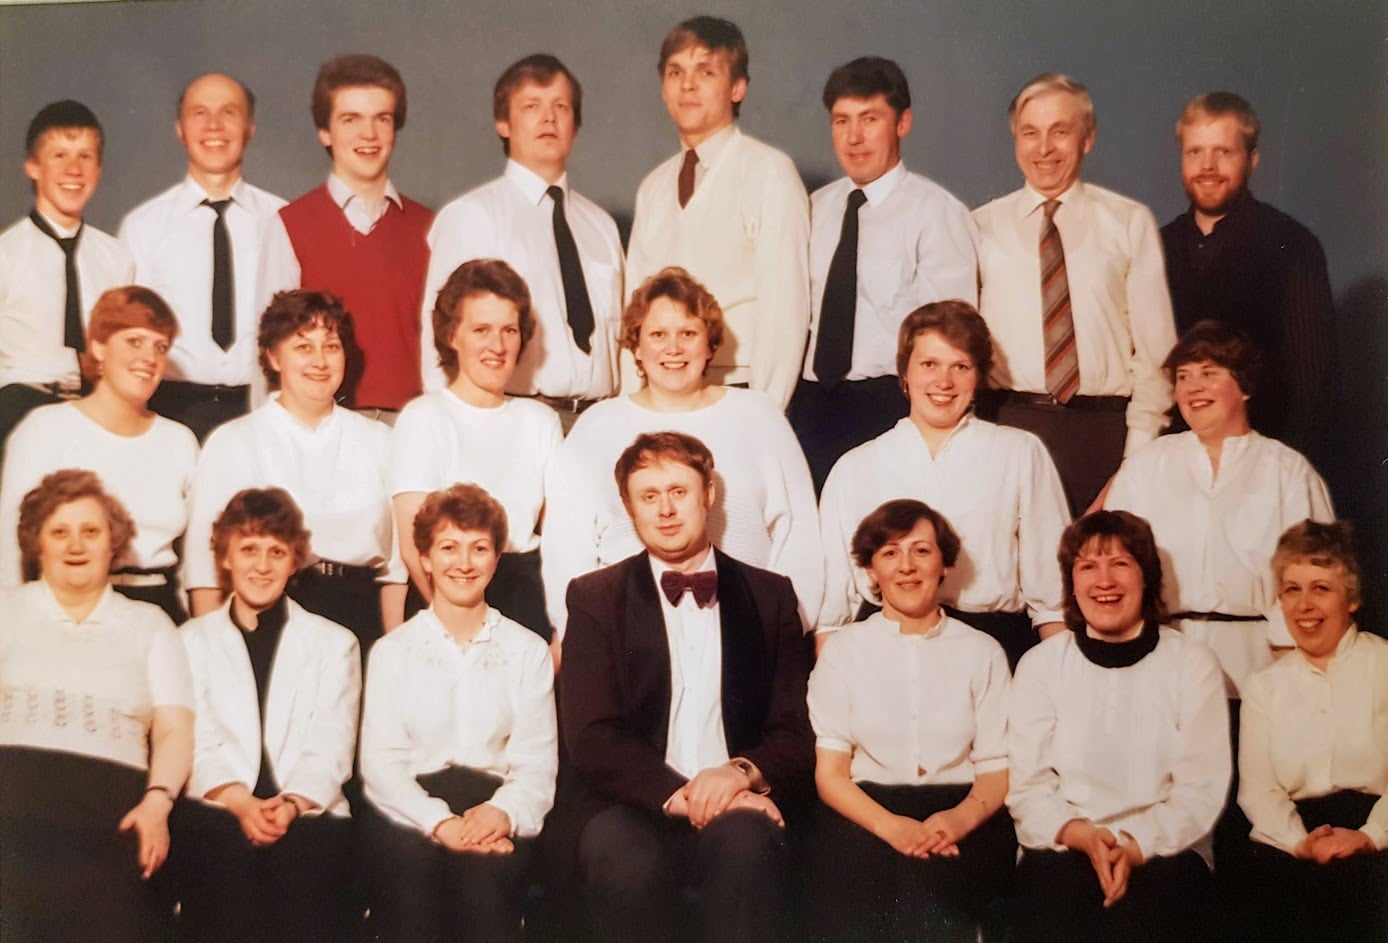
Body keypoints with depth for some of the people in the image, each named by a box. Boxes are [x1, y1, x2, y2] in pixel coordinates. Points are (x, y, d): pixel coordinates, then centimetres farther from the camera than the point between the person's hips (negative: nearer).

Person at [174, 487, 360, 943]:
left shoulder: (334, 644, 19)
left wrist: (291, 804, -15)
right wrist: (239, 801, -15)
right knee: (225, 855, -35)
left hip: (308, 813, 0)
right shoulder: (192, 641, 19)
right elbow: (195, 746, 5)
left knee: (308, 854, -35)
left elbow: (331, 751, 6)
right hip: (217, 810, 0)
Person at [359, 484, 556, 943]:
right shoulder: (391, 652, 14)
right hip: (411, 808, 0)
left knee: (485, 869, -33)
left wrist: (504, 811, -18)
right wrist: (440, 822, -17)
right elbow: (379, 761, 2)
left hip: (495, 809, 0)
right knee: (411, 861, -33)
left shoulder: (528, 652, 16)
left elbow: (537, 763, 6)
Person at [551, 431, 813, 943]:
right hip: (628, 806, -1)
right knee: (627, 861, -34)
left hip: (733, 806, 1)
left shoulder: (769, 596, 14)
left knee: (745, 842, -34)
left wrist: (744, 771, -14)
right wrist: (677, 796, -18)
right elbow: (591, 738, -2)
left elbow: (796, 733, 9)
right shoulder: (595, 598, 9)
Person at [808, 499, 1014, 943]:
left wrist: (962, 818, -16)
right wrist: (891, 826, -17)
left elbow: (997, 768, 8)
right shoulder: (842, 651, 13)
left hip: (961, 820, 0)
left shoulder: (982, 653, 15)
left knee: (929, 884, -34)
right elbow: (830, 773, 3)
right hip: (865, 816, 0)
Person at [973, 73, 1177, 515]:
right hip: (1010, 427, 1)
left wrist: (1141, 445, -4)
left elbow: (1155, 342, 3)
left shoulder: (1131, 223, 5)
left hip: (1106, 428, 0)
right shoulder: (983, 227, 8)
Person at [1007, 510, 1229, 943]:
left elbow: (1202, 789, 0)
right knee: (1055, 888, -31)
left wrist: (1135, 847, -15)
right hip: (1063, 848, 1)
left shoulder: (1192, 664, 7)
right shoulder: (1040, 665, 9)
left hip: (1161, 851, -1)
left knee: (1148, 906, -32)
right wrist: (1083, 836, -16)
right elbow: (1026, 786, 3)